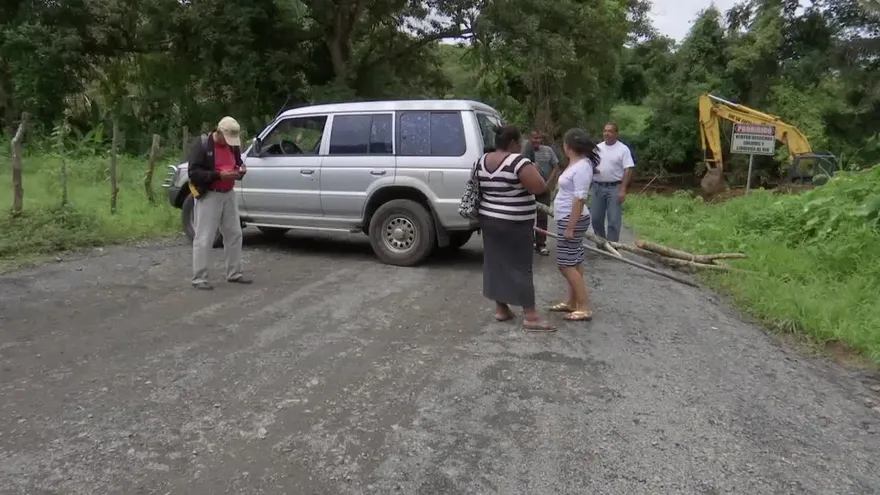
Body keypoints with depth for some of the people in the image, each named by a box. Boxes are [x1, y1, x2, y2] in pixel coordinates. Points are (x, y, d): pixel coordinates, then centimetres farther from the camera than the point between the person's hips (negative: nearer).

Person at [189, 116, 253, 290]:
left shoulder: (233, 145, 7)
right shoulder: (201, 144, -13)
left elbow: (238, 164, 20)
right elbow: (194, 173, -18)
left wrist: (240, 170, -4)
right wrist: (219, 175, -27)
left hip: (228, 194, 7)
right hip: (208, 196, -7)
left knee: (234, 234, 11)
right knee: (204, 238, -5)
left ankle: (234, 274, 22)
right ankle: (199, 278, 3)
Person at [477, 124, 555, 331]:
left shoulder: (481, 161, 6)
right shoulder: (518, 162, -18)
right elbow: (540, 187, -21)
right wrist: (534, 170, -4)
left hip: (488, 220, 7)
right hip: (514, 225, -7)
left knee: (496, 263, 12)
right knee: (521, 267, -3)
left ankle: (501, 309, 18)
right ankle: (530, 317, 0)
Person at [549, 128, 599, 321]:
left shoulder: (582, 167, -20)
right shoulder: (575, 163, 10)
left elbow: (580, 199, -24)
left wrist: (570, 227, -24)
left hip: (572, 219, -10)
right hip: (567, 218, 10)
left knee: (566, 264, -8)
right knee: (573, 262, 13)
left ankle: (585, 307, -4)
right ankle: (572, 302, 21)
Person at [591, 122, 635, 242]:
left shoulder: (623, 149, -5)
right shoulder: (597, 148, 9)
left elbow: (628, 170, -9)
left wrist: (623, 189, -17)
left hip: (614, 188, -4)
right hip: (598, 187, 5)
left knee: (614, 221, -3)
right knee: (596, 219, 10)